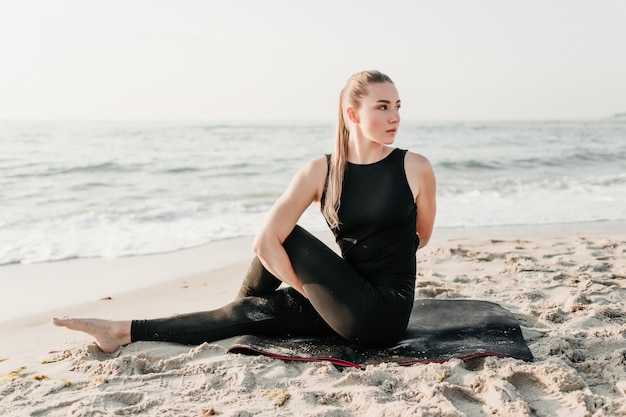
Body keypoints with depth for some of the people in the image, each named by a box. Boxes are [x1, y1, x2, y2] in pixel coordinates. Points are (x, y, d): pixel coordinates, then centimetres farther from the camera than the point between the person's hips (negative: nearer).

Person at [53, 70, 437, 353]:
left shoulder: (416, 168, -10)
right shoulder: (319, 172, -6)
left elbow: (421, 236, 6)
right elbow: (265, 242, -13)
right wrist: (312, 290, -13)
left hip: (387, 312, -3)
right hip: (347, 308, 3)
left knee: (289, 236, -12)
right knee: (247, 314, -3)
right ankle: (124, 332, 11)